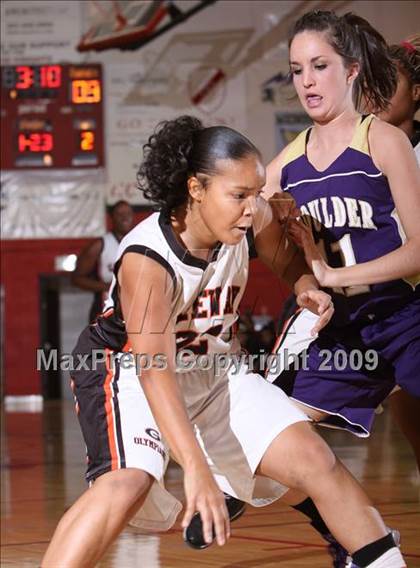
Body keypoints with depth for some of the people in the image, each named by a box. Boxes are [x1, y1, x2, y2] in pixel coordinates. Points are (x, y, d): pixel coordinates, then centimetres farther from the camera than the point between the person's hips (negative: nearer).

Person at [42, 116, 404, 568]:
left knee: (314, 461, -3)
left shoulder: (254, 220, -15)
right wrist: (196, 470, -50)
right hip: (130, 373, -6)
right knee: (126, 485, -32)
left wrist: (307, 288, -16)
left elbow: (287, 261, 10)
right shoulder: (147, 259, -33)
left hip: (214, 369, 6)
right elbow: (154, 371, -40)